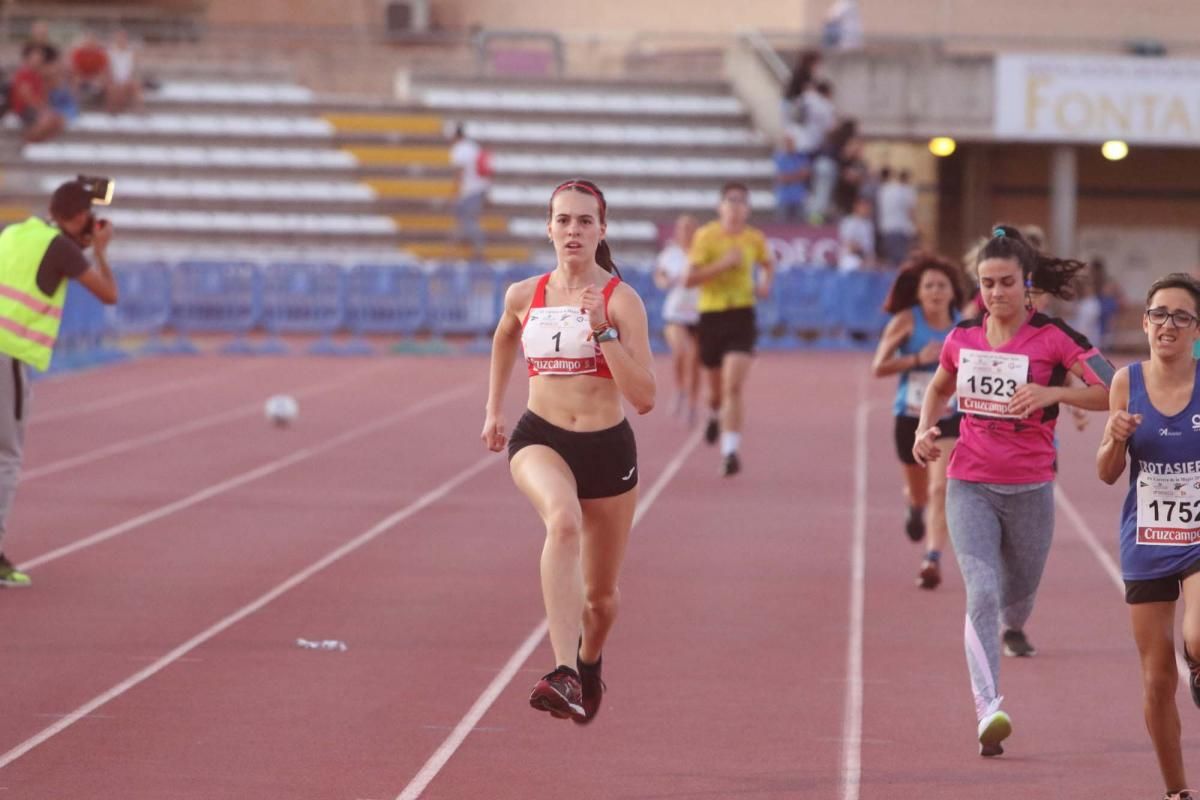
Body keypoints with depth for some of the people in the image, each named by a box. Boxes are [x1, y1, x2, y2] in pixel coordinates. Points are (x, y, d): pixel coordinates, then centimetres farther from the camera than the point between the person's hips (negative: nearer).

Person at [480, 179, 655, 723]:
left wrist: (603, 330, -23)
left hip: (607, 447, 0)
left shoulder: (621, 300, -8)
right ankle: (564, 675, -48)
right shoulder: (524, 296, 2)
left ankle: (588, 662, 52)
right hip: (540, 438, 0)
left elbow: (643, 398, -16)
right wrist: (493, 408, 26)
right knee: (563, 521, -36)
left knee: (601, 595, 14)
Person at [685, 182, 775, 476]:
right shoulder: (706, 236, -7)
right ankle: (715, 415, 51)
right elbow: (690, 278, -12)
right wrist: (723, 264, -21)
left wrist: (765, 282, 5)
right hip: (711, 316, 0)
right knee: (717, 387, 15)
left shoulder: (755, 239, 3)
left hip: (741, 316, 0)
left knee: (734, 387, -16)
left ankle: (730, 451, -18)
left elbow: (768, 263, 26)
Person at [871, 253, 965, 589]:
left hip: (949, 419, -1)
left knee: (940, 489, -19)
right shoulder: (906, 321, -8)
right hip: (910, 419, 1)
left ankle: (933, 559, -21)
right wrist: (917, 359, -22)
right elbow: (878, 367, -10)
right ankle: (916, 508, 56)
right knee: (918, 492, 18)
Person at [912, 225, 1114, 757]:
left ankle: (1013, 630, 58)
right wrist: (925, 429, 5)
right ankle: (988, 710, -26)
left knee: (1018, 595, 18)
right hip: (969, 487, 1)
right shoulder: (962, 337, 3)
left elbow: (1114, 392, -15)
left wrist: (1052, 393, -27)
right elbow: (940, 387, 24)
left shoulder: (1052, 337, -9)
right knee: (982, 593, -18)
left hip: (1029, 489, -1)